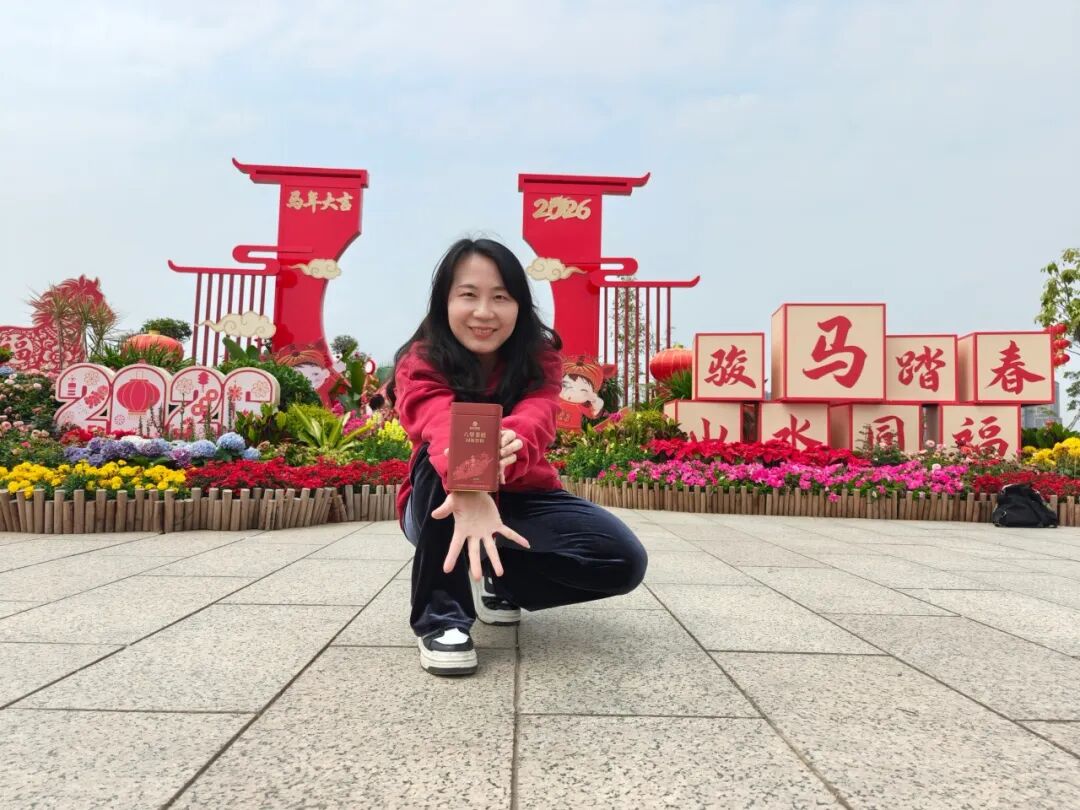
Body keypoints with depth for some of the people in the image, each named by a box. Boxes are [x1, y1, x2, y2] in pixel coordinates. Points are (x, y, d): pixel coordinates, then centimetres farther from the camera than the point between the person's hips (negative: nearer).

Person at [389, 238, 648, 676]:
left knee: (624, 560, -18)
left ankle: (496, 582, 6)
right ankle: (439, 612, -20)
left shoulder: (539, 358, -10)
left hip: (520, 500, 3)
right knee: (440, 459, -36)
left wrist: (507, 444, -59)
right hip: (445, 507, -2)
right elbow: (441, 426, -40)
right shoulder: (420, 364, -17)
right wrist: (468, 489, -63)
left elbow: (536, 417, -33)